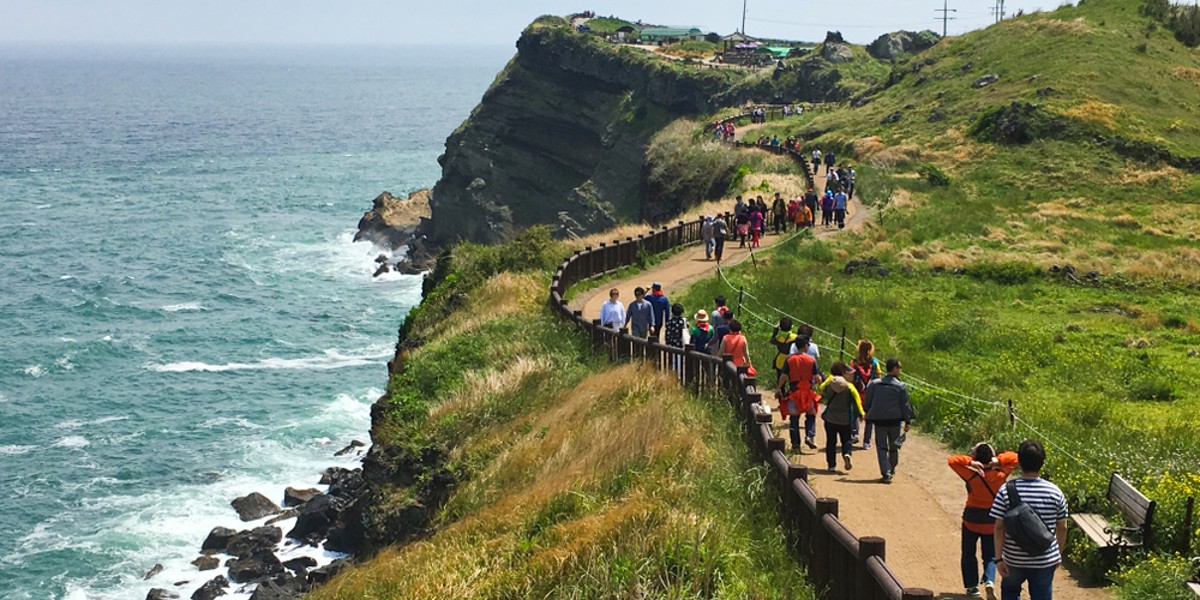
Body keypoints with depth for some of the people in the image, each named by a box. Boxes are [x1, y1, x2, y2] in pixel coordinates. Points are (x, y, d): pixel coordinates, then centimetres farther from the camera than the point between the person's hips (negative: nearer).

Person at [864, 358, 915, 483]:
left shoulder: (874, 384, 2)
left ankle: (886, 473, -12)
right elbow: (905, 405, -4)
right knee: (894, 447, 17)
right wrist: (908, 421, 2)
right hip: (895, 420, -1)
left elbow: (867, 401, 7)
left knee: (882, 447, 2)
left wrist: (869, 414, 21)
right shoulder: (901, 386, -6)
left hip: (879, 420, 1)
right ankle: (891, 470, 30)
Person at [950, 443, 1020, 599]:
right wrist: (998, 460, -17)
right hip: (992, 521, 2)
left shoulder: (972, 475, -20)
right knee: (990, 555, 13)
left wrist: (970, 462, -27)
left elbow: (951, 461, -18)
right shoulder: (1000, 475, -13)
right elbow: (1014, 458, -1)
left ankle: (972, 586, 17)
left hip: (971, 520, -2)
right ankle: (989, 581, -9)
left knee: (968, 554, 17)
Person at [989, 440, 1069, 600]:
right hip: (1045, 560, 1)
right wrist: (1059, 554, 15)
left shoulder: (1006, 491, -13)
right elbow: (1062, 528, 0)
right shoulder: (1054, 492, -8)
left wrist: (999, 558, -4)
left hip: (1014, 559, -1)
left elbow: (999, 528, -12)